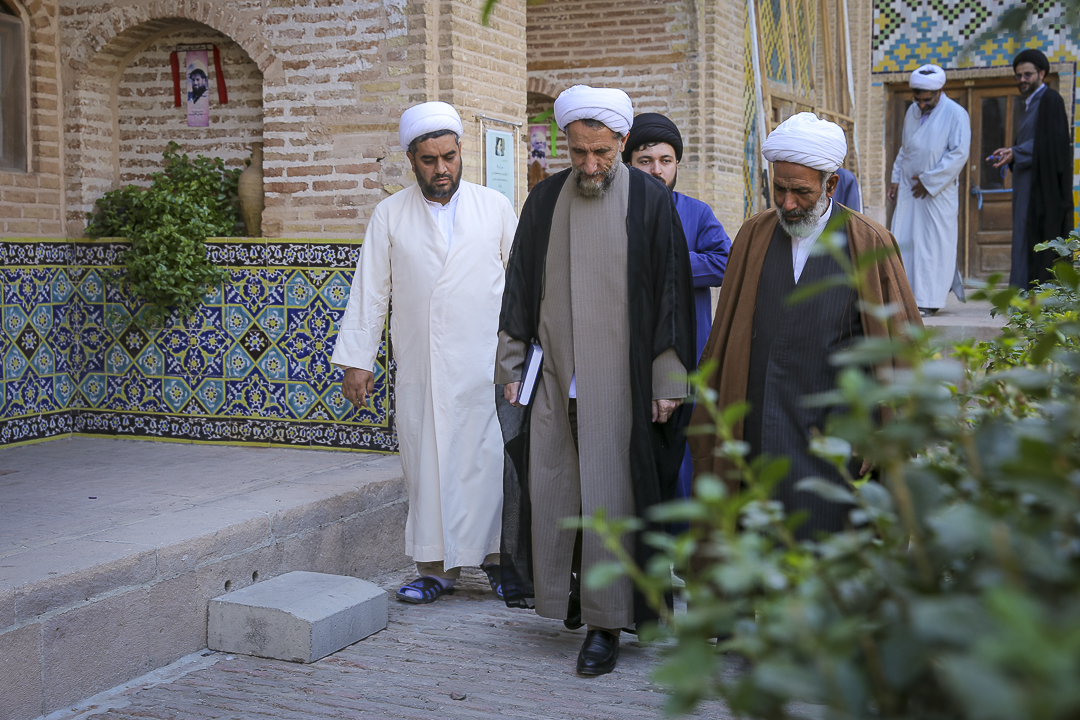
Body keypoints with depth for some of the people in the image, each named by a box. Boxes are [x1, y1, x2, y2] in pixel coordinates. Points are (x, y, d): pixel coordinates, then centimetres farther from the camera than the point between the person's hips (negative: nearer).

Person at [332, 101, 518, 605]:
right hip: (419, 369, 1)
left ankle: (497, 556, 17)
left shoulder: (495, 208, 8)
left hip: (485, 365, -1)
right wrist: (356, 361, 3)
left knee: (490, 459, -1)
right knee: (427, 465, 3)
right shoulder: (389, 215, 8)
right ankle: (437, 568, 14)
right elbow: (369, 291, 8)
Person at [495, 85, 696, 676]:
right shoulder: (545, 199, 7)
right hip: (555, 377, 4)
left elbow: (671, 292, -4)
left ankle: (605, 622, 8)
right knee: (549, 487, 7)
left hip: (620, 378, -4)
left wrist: (668, 380, -7)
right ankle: (568, 592, 28)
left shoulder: (651, 201, -4)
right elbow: (520, 284, 12)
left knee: (609, 496, -2)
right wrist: (511, 364, 11)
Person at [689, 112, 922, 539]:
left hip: (830, 439, -3)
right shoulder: (753, 237, 10)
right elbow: (724, 337, 15)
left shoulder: (870, 245, 0)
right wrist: (710, 422, 14)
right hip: (757, 437, 3)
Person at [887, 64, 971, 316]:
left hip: (938, 192, -6)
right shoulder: (912, 112, 10)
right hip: (909, 189, 6)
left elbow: (959, 154, -14)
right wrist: (896, 179, 10)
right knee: (903, 241, 2)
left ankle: (928, 301, 4)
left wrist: (929, 180, -15)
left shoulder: (956, 114, -9)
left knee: (933, 243, -2)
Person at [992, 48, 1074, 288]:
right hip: (1026, 181, 9)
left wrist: (1015, 152, -22)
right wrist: (1009, 153, 5)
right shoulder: (1028, 104, 21)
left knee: (1029, 234, -14)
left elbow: (1050, 141, -17)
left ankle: (1025, 293, -16)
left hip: (1041, 181, -9)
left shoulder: (1050, 100, -7)